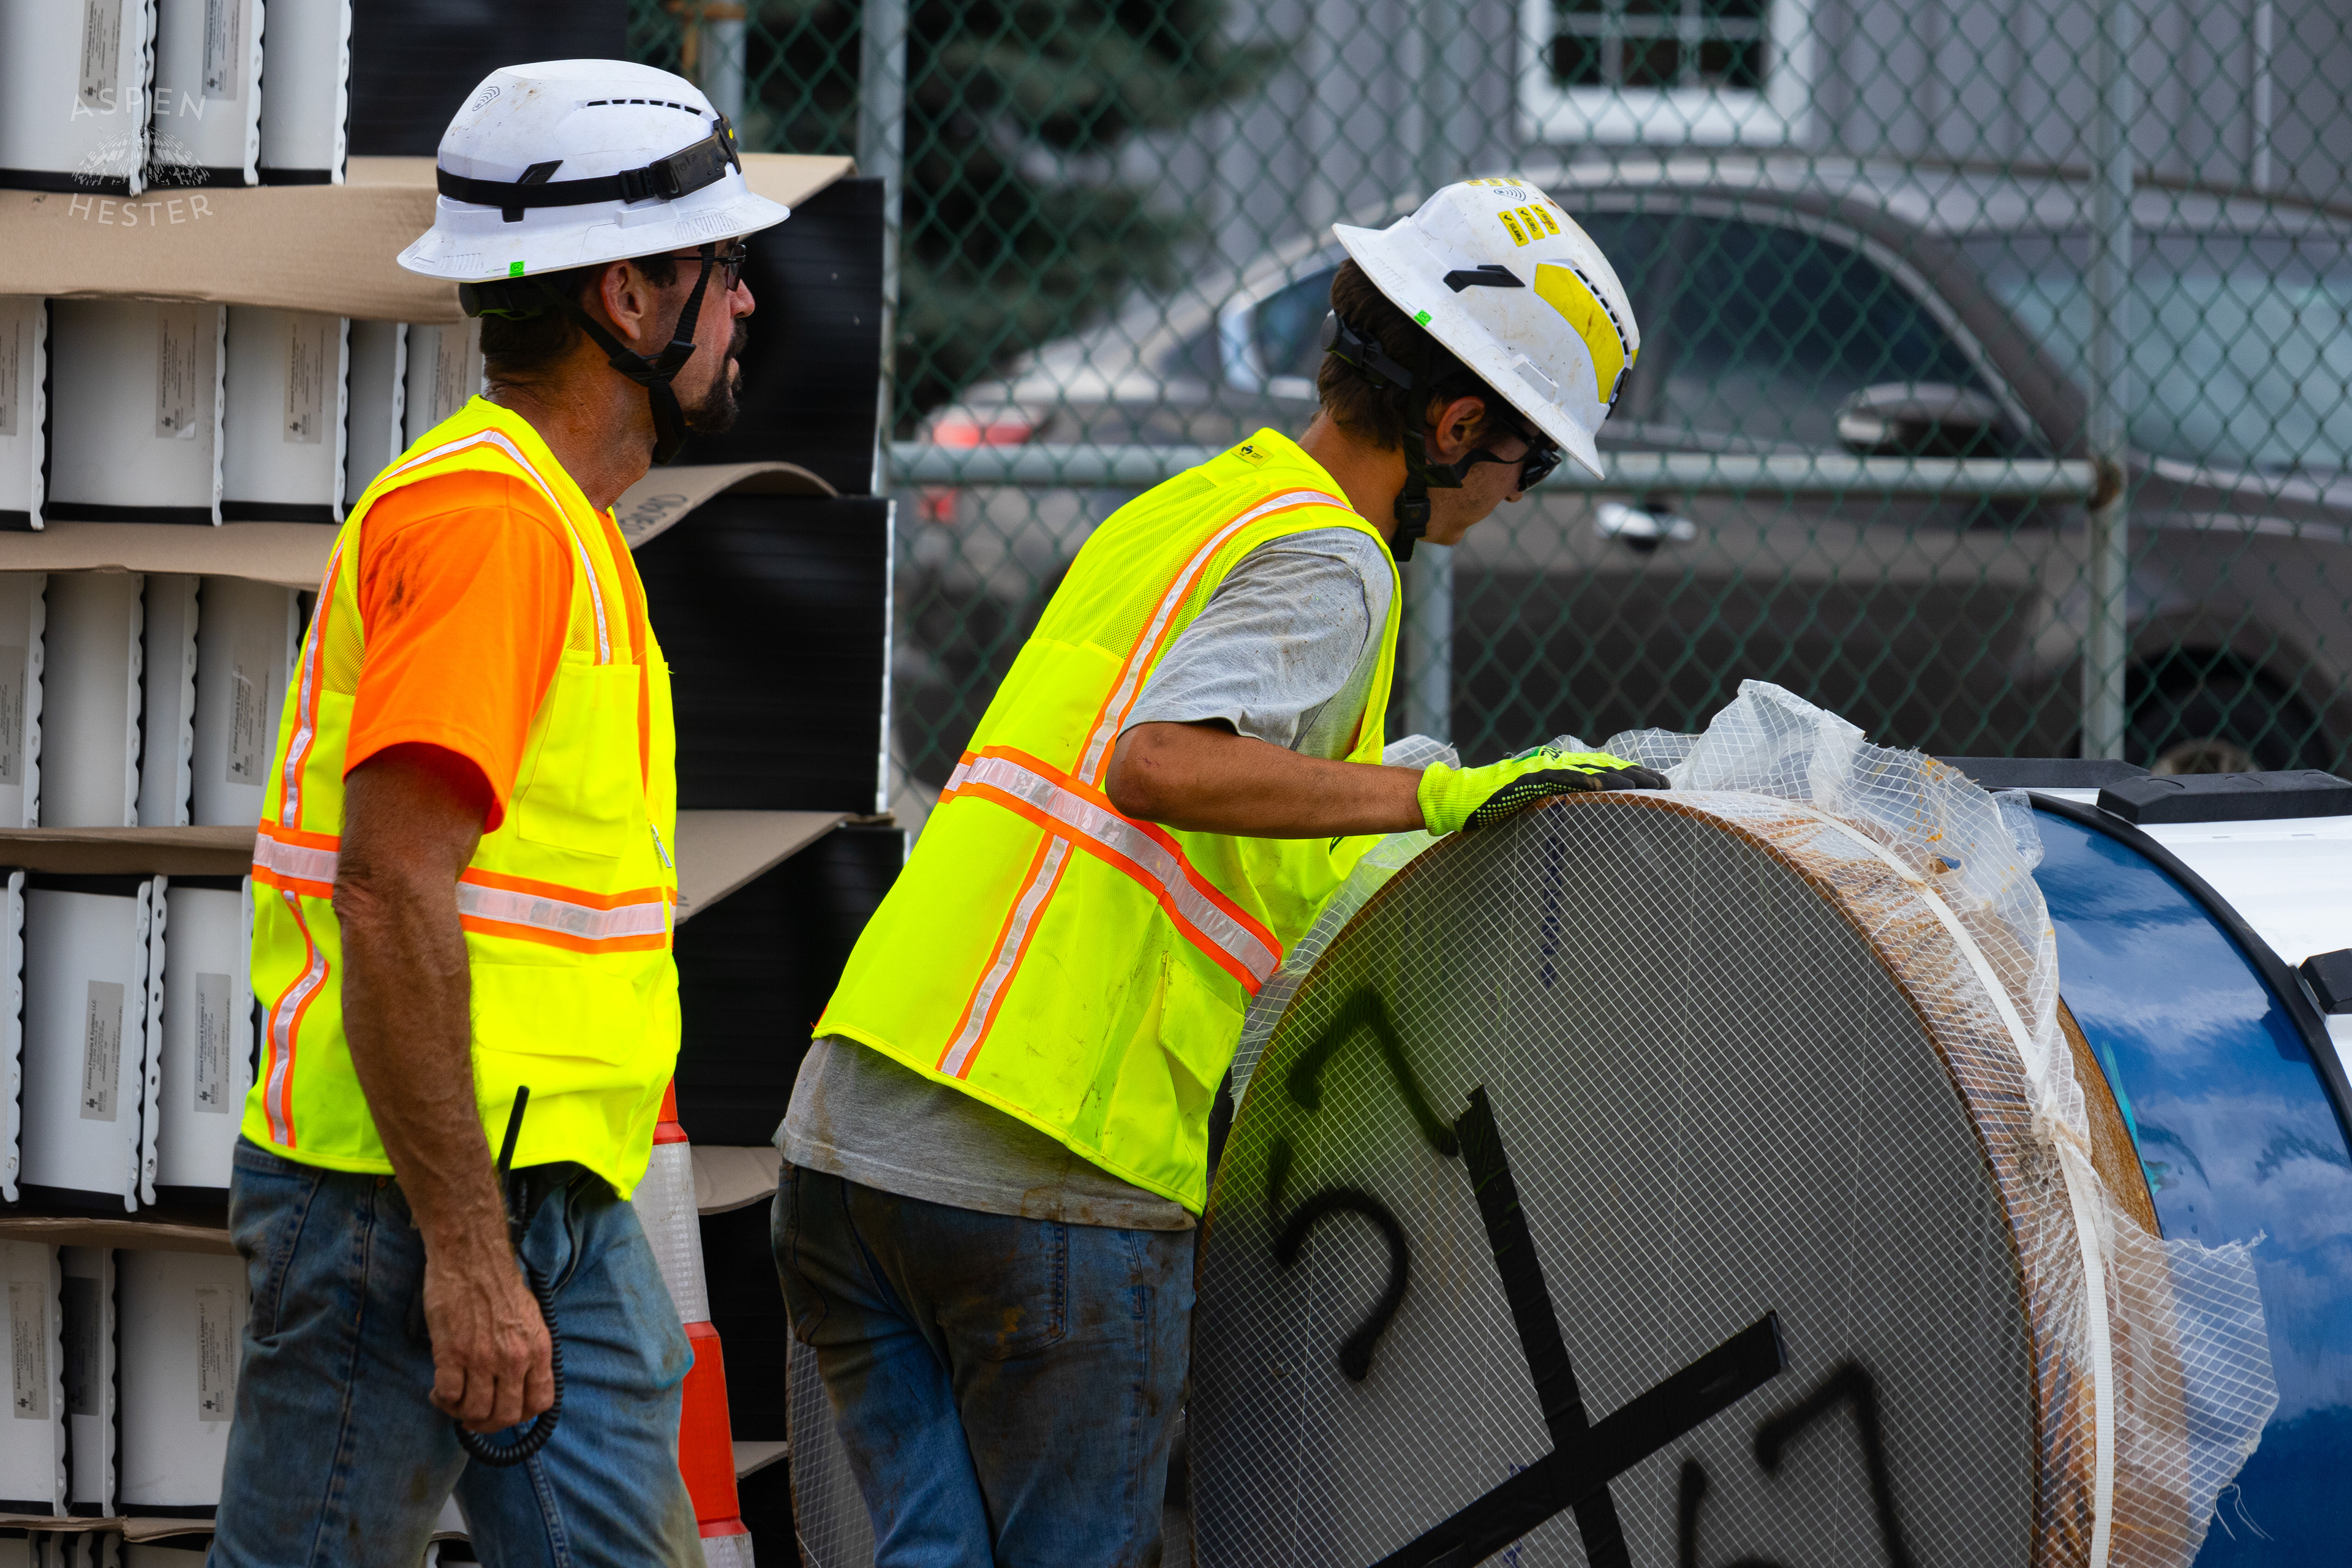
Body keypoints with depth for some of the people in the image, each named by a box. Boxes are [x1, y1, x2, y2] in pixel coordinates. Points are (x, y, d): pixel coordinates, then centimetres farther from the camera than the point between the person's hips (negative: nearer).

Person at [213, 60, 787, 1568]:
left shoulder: (565, 523, 18)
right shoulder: (488, 514, -15)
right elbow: (390, 891, -24)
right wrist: (464, 1250, -26)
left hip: (561, 1201, 10)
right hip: (405, 1213, -10)